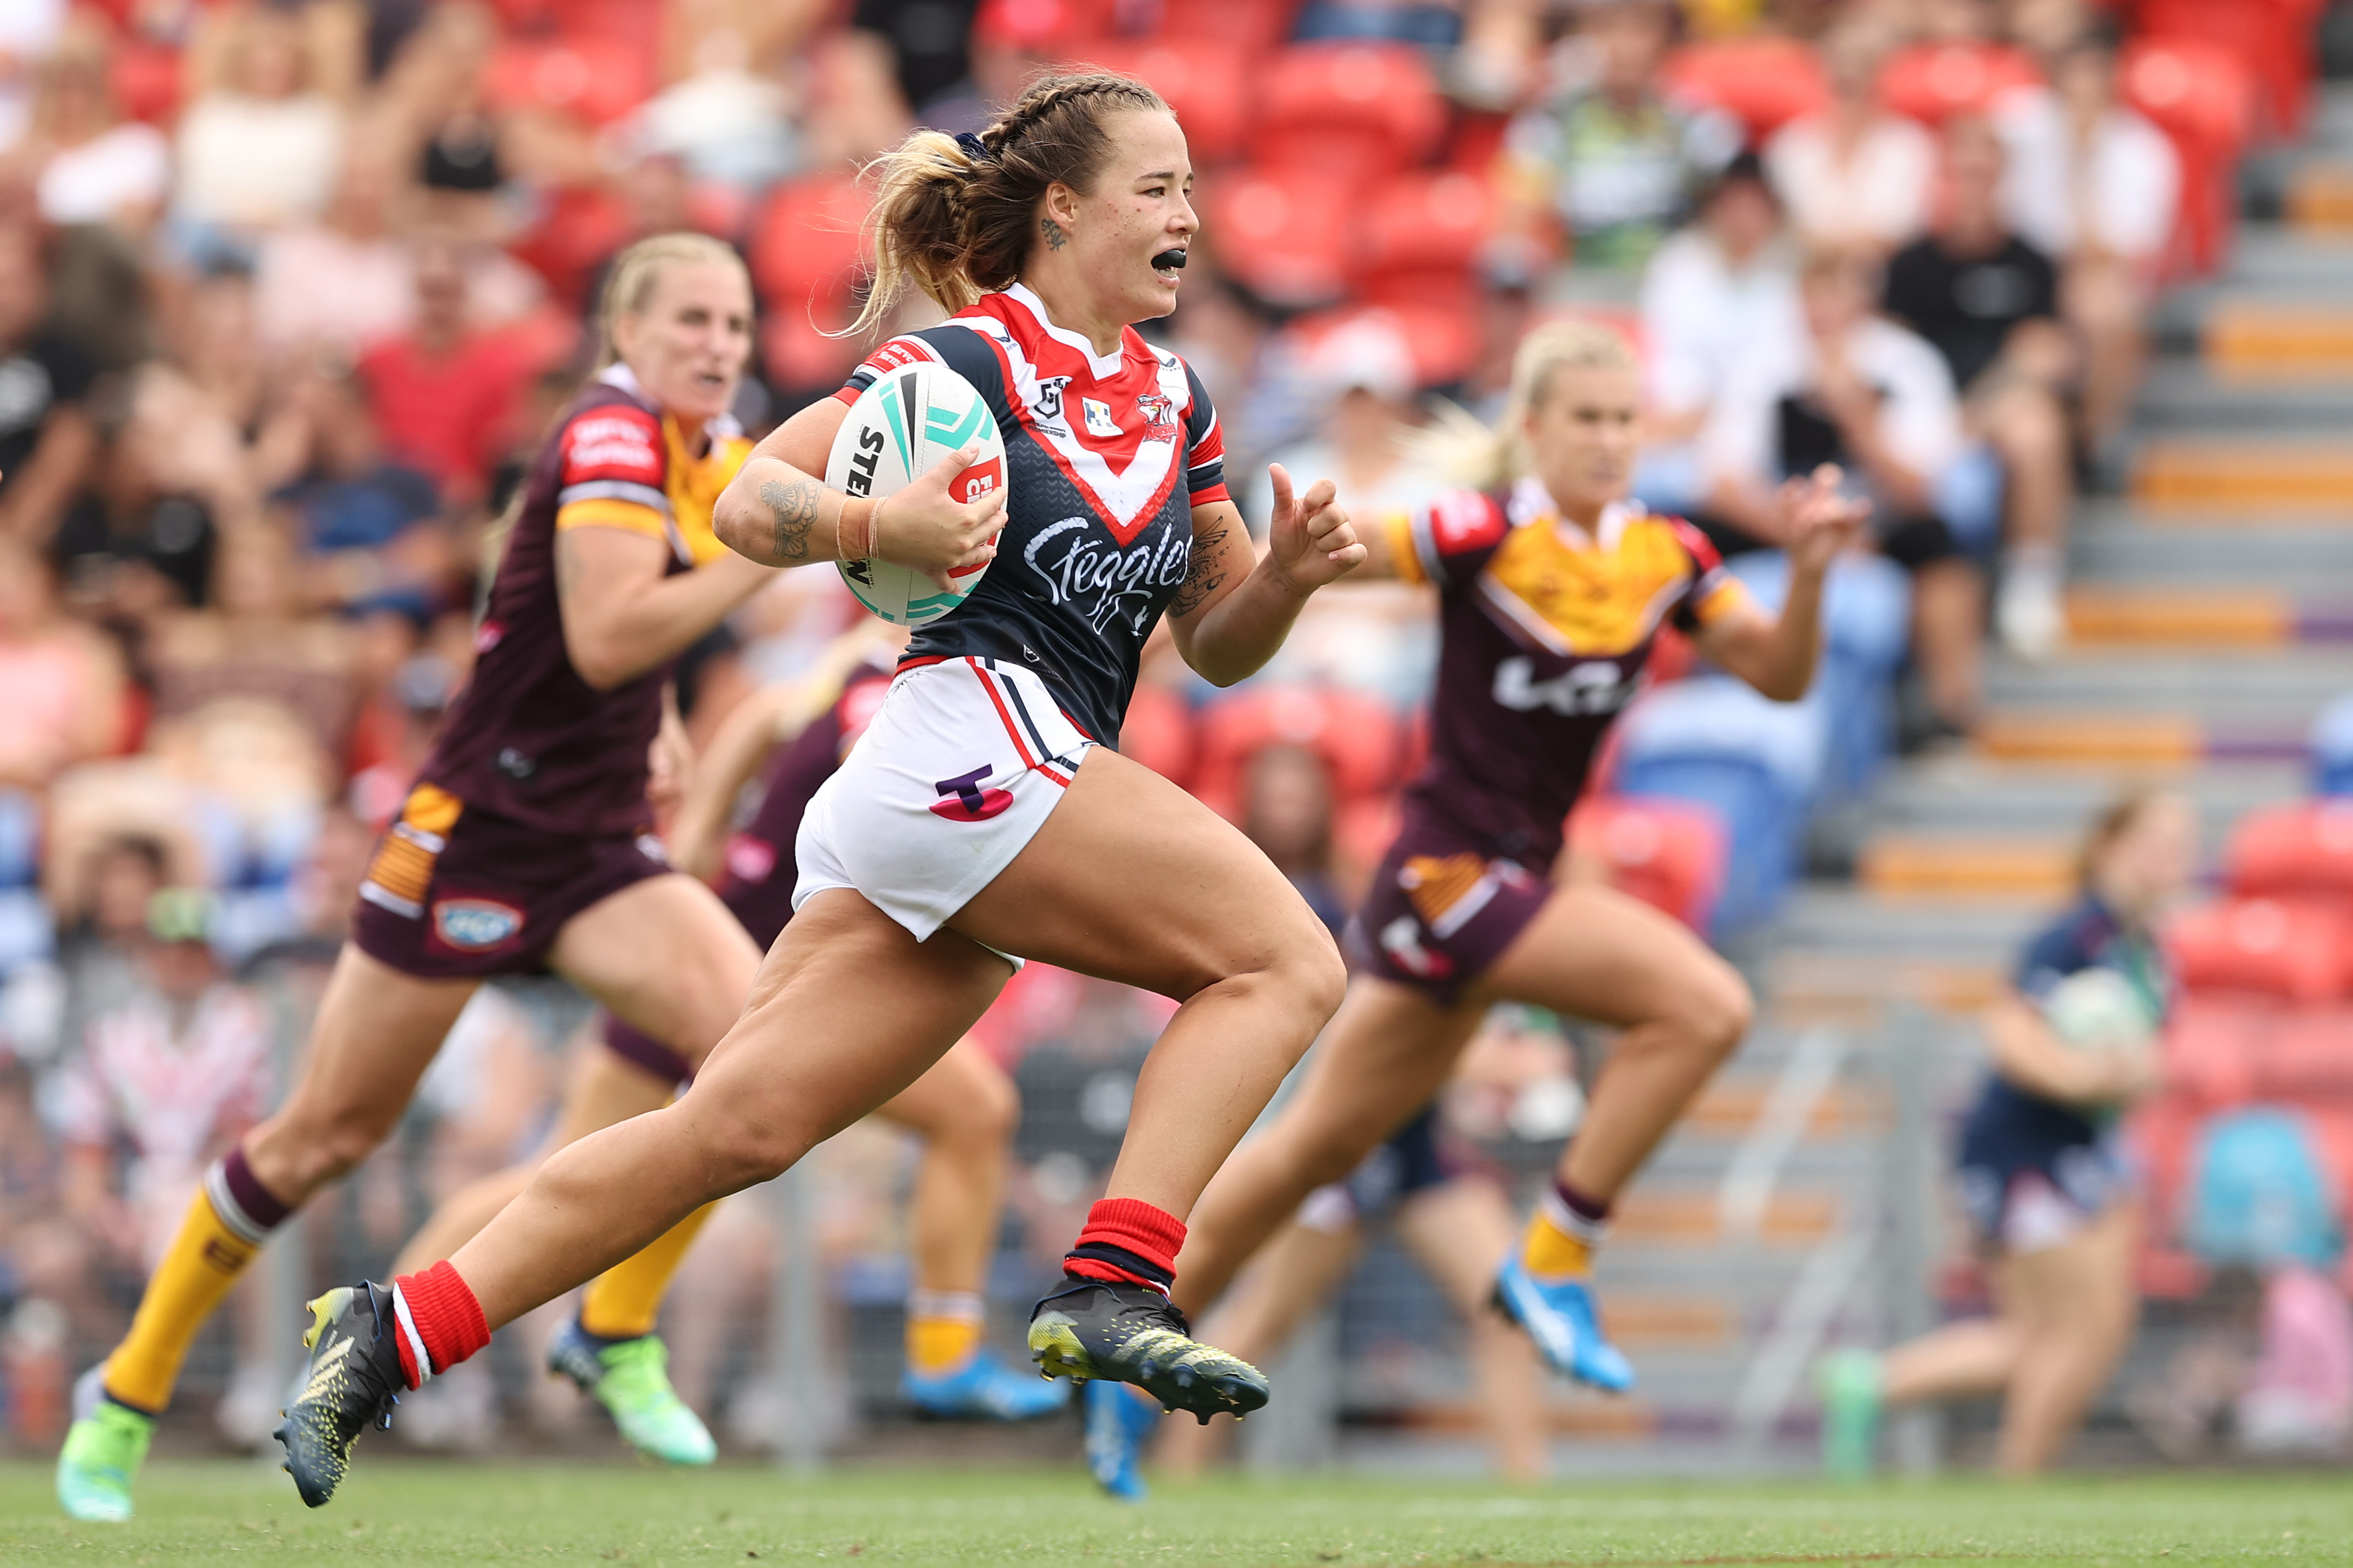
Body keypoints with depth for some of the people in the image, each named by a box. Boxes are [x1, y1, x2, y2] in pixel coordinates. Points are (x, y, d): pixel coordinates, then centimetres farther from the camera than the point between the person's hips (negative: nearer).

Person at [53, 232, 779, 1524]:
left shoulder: (706, 454, 9)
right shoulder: (611, 438, -15)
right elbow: (603, 639, -29)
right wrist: (775, 550, -30)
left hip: (596, 851, 7)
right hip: (478, 827, -7)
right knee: (327, 1134, 0)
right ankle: (129, 1391, 17)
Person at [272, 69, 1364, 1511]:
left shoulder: (1175, 400, 19)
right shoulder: (970, 360, -3)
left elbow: (1216, 646, 24)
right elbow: (747, 505, -7)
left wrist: (1286, 577, 3)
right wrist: (879, 526, -26)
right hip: (973, 734, -8)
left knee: (734, 1131, 0)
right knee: (1289, 959, -15)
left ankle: (397, 1333, 0)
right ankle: (1111, 1288, -24)